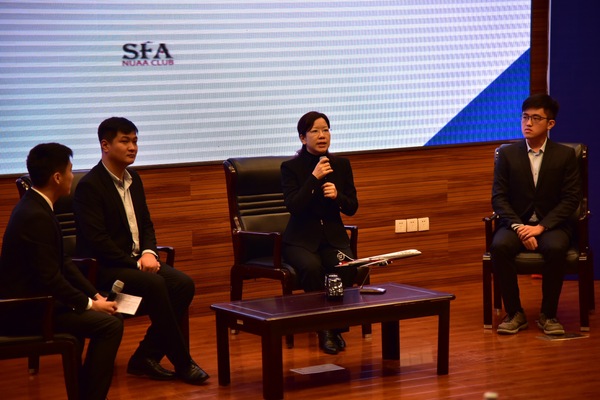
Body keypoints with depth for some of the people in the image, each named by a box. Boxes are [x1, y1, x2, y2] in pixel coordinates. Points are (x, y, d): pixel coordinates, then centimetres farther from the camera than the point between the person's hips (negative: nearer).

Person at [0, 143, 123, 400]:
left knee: (107, 311, 19)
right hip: (25, 311, -10)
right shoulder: (36, 216, -23)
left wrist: (94, 295, 5)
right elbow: (50, 278, -23)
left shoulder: (35, 205, 8)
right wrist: (90, 304, -11)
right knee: (110, 323, -15)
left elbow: (61, 262, 12)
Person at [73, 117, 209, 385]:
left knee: (184, 284, -16)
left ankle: (145, 357, -9)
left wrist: (148, 253, -3)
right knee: (155, 285, -32)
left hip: (136, 260, 8)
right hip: (104, 268, -8)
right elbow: (97, 241, -19)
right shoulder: (89, 186, -12)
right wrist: (135, 263, -19)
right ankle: (182, 363, -21)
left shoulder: (133, 179, 14)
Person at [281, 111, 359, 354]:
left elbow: (352, 208, 7)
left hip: (333, 236, 3)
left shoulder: (341, 165, 6)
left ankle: (336, 327, -12)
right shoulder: (290, 167, -4)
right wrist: (314, 177, -23)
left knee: (346, 267, -30)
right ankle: (323, 329, -19)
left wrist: (337, 195, -14)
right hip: (301, 238, -3)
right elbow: (293, 206, -17)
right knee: (312, 267, -35)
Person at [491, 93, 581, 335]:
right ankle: (514, 313, -18)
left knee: (555, 249, -36)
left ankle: (548, 315, -18)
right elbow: (499, 197, 1)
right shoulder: (507, 154, 6)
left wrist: (540, 227, -16)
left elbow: (571, 199, -4)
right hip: (515, 224, 1)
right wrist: (518, 227, -16)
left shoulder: (565, 156, 2)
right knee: (499, 246, -32)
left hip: (551, 225, -1)